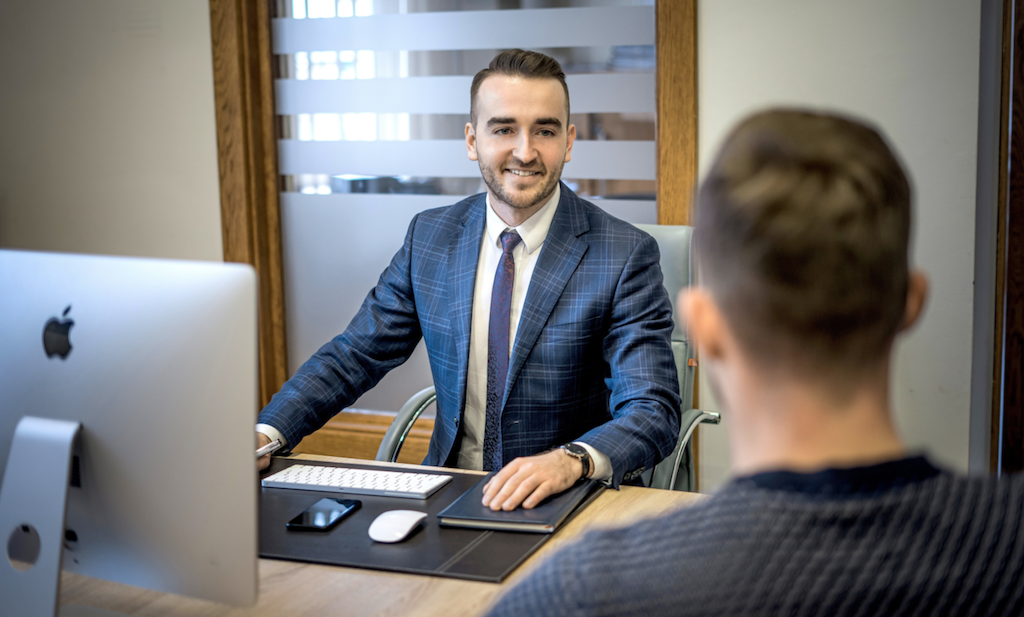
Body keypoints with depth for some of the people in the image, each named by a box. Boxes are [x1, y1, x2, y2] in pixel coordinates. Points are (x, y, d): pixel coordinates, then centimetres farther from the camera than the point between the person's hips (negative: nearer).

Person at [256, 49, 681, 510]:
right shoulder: (429, 237, 5)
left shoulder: (625, 256, -9)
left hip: (569, 507, -2)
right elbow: (354, 355, 9)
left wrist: (572, 460, -37)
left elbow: (653, 412, -16)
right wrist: (265, 433, -7)